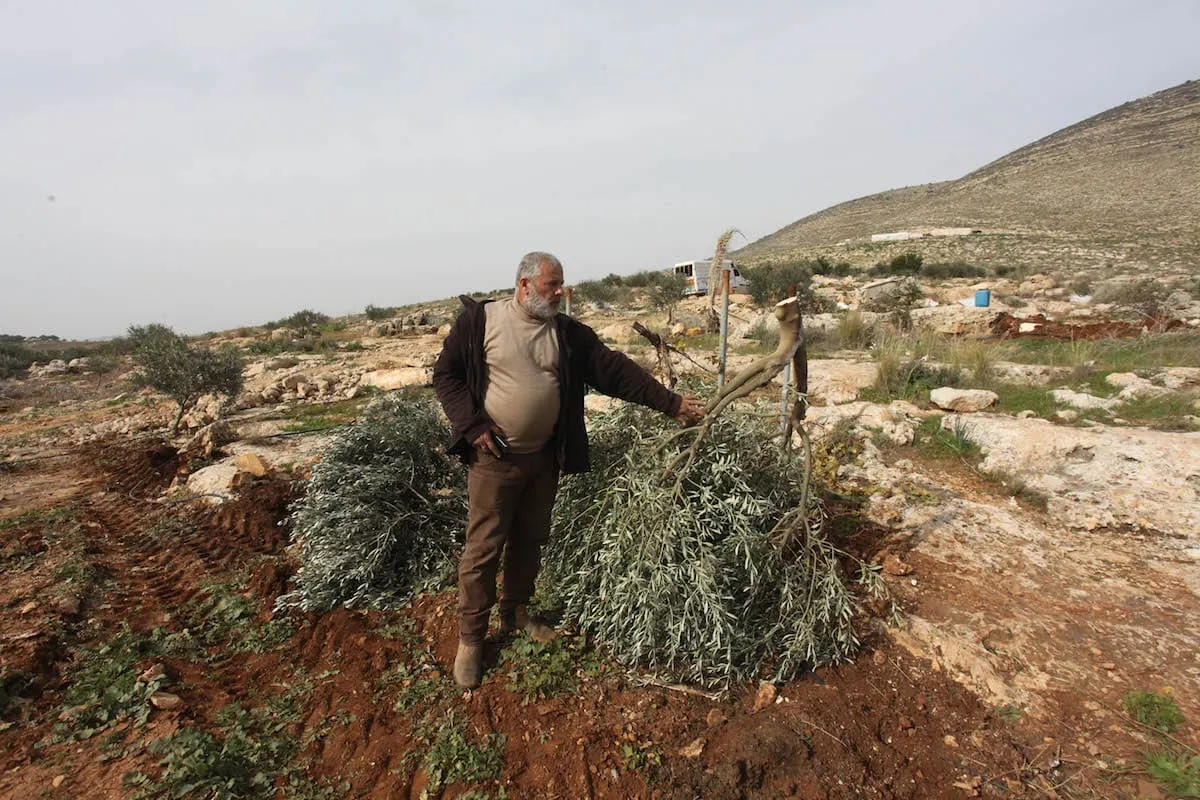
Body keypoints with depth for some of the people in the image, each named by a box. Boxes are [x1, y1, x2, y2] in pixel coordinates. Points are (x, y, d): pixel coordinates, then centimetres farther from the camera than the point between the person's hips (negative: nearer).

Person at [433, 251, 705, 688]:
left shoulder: (568, 332, 4)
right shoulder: (480, 319, -6)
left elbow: (614, 369, 1)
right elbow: (445, 374, -2)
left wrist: (669, 402, -4)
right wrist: (473, 425, -13)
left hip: (545, 459, 5)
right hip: (494, 458, -4)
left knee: (529, 541, 17)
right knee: (483, 547, 3)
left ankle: (515, 614, 38)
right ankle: (470, 637, 21)